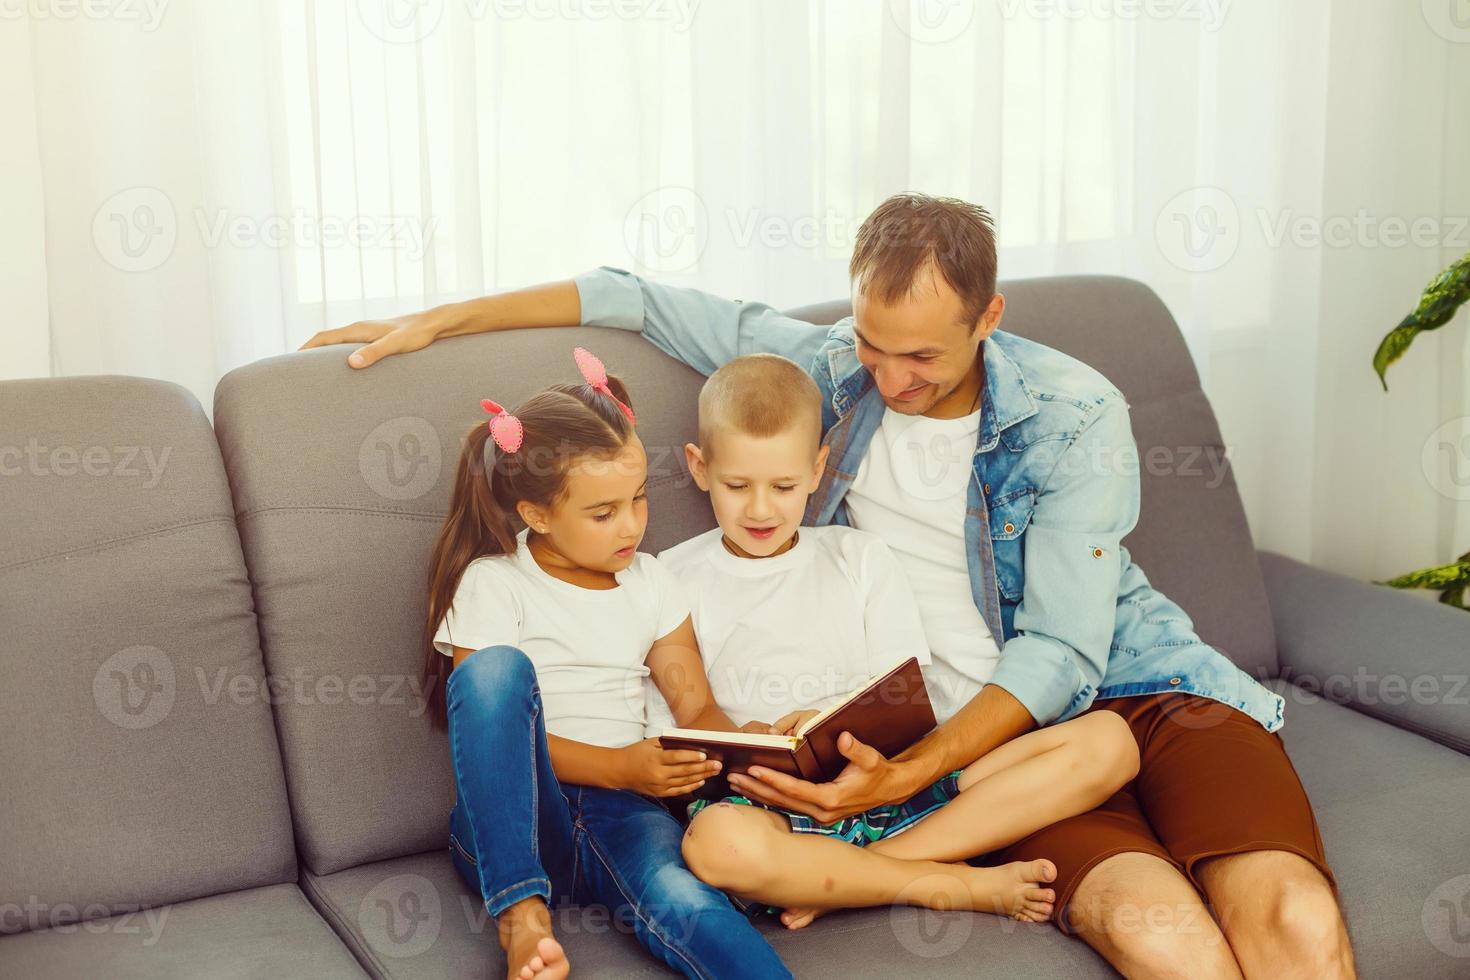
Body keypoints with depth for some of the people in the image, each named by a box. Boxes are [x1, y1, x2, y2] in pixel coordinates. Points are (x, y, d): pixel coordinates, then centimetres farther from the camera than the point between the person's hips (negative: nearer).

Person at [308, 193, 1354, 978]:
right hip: (992, 725, 0)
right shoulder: (827, 365, 2)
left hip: (1140, 682, 0)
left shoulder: (1076, 416, -8)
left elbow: (1060, 651, -12)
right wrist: (440, 319, 11)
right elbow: (648, 302, 12)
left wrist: (906, 778, -25)